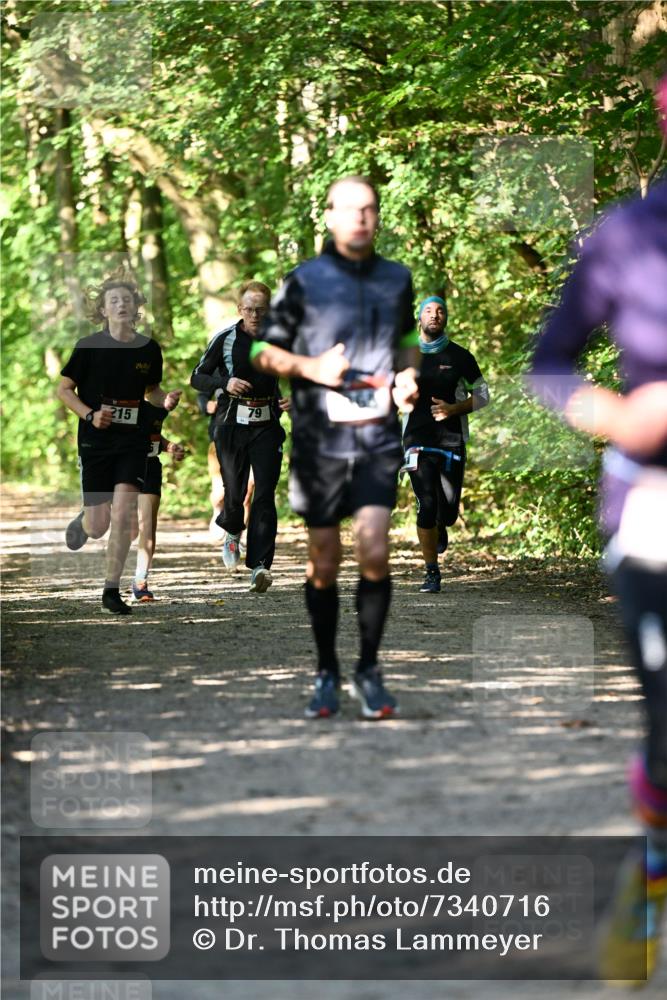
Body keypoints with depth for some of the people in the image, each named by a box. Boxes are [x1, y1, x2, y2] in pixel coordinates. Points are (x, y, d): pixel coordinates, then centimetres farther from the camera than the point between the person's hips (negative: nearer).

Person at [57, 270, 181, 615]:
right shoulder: (89, 347, -7)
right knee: (98, 526, 0)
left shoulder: (149, 349, 2)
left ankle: (111, 591, 1)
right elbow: (64, 389, 0)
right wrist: (90, 415, -16)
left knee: (123, 517, -10)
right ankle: (82, 521, 39)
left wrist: (166, 402, -4)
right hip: (95, 443, -2)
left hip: (133, 442, 2)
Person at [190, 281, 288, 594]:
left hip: (266, 425, 1)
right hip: (231, 424, -1)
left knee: (265, 495, -10)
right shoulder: (225, 338, -1)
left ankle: (259, 566, -14)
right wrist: (225, 384, -16)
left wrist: (290, 398, 0)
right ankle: (232, 533, 37)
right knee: (235, 492, 1)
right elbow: (197, 378, 2)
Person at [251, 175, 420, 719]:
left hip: (378, 435, 2)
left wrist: (409, 375, 7)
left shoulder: (397, 279, 10)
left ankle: (369, 668, 4)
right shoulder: (304, 281, -1)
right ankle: (327, 672, 20)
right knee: (324, 563, 4)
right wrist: (311, 367, -13)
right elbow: (264, 351, 4)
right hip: (320, 437, -1)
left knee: (374, 552, -12)